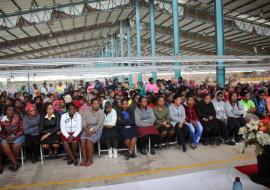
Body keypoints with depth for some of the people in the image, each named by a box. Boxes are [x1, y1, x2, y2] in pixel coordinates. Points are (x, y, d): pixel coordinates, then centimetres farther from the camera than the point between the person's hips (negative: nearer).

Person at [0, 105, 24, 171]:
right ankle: (15, 163, -19)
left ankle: (13, 162, -6)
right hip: (8, 136, 3)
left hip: (18, 135, -3)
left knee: (16, 145, -32)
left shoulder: (18, 118, -5)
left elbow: (22, 130, -7)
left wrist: (15, 137, -20)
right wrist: (6, 137, -12)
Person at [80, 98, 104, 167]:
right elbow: (83, 120, -2)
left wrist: (92, 132, -22)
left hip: (96, 130, -3)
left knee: (89, 140, -26)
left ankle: (90, 160, -12)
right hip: (87, 129, 4)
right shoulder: (87, 110, 2)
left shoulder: (101, 113, -9)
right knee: (82, 140, -21)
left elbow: (99, 125, -14)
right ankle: (84, 158, -8)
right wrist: (86, 130, -14)